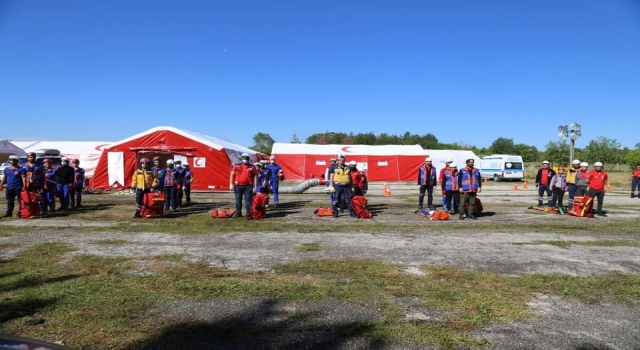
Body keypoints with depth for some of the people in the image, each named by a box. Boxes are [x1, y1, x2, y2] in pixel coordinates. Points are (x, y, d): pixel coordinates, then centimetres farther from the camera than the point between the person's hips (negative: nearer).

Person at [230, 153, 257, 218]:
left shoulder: (252, 167, 4)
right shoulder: (236, 166, 7)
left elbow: (255, 177, 3)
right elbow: (232, 175, 7)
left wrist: (254, 187, -3)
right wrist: (231, 184, -3)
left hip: (248, 186, -2)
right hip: (238, 186, 2)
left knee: (248, 200, -3)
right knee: (238, 199, 10)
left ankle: (248, 213, 1)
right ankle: (238, 213, 20)